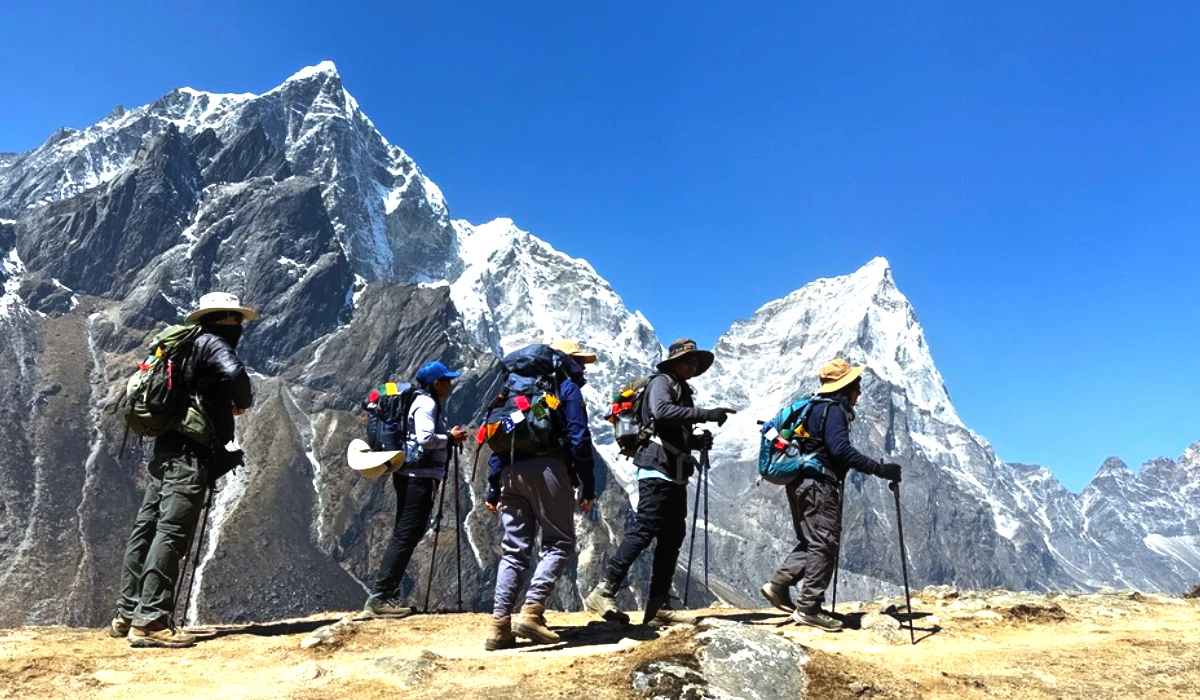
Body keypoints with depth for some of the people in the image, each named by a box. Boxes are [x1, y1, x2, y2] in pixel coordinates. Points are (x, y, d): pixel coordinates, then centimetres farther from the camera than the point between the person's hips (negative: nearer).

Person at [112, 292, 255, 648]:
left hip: (169, 449, 10)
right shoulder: (211, 342, -4)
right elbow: (234, 374, -25)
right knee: (171, 533, -13)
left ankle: (128, 614, 19)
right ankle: (150, 621, -15)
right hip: (189, 453, -10)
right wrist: (242, 403, -4)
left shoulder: (188, 347, 24)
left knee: (147, 528, 11)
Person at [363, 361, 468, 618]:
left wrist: (448, 438, 11)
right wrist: (450, 438, -9)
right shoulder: (427, 404, -10)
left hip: (413, 477, 11)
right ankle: (378, 598, -9)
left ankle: (387, 596, 16)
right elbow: (425, 438, -23)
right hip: (419, 477, -11)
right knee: (405, 536, -10)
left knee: (405, 536, 12)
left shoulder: (424, 402, 20)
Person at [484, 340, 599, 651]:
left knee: (514, 549, 8)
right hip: (547, 468, -6)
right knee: (560, 543, 3)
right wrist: (588, 486, -3)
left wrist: (494, 488, 19)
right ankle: (531, 611, -12)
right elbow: (579, 438, -4)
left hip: (512, 472, 6)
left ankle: (500, 625, 1)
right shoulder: (567, 387, 8)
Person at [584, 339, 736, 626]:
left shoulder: (683, 391, 25)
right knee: (643, 531, -14)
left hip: (675, 476, 10)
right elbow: (661, 411, -24)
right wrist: (706, 414, -26)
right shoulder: (661, 382, -2)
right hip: (658, 471, -10)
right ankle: (603, 592, -11)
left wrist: (698, 440, 5)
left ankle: (658, 606, 10)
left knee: (672, 538, 7)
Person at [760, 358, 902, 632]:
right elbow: (841, 449, -25)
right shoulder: (833, 410, -12)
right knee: (824, 543, -5)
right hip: (819, 484, -10)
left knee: (812, 542, 17)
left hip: (801, 483, 10)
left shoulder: (816, 408, 18)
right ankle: (809, 608, -2)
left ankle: (778, 583, 11)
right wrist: (880, 469, -26)